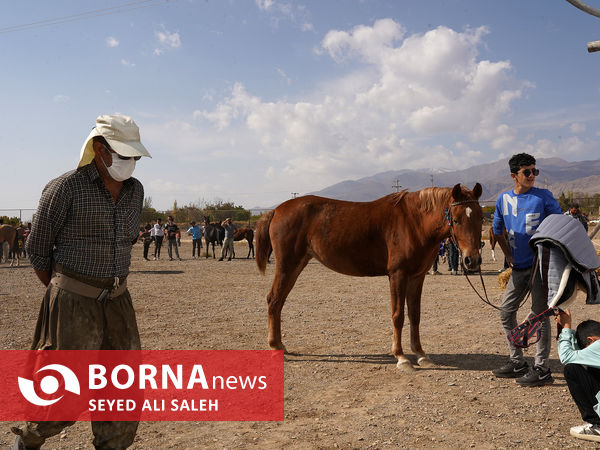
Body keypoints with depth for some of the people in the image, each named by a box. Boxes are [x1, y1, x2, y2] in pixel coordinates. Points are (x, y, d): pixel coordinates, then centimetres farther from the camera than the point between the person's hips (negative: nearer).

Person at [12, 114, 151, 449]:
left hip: (117, 299, 6)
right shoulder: (66, 188, -12)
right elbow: (37, 249, -3)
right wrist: (61, 292, 8)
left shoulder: (135, 191, 5)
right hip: (74, 302, -5)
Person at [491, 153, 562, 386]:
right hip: (519, 266, 5)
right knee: (506, 311, 9)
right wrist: (508, 256, 11)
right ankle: (517, 362, 23)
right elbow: (498, 231, 18)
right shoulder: (503, 199, 6)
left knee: (539, 313, -3)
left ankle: (541, 369, 7)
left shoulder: (543, 196, -4)